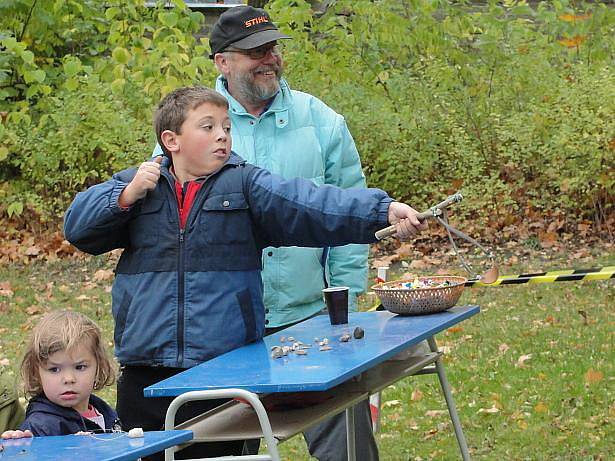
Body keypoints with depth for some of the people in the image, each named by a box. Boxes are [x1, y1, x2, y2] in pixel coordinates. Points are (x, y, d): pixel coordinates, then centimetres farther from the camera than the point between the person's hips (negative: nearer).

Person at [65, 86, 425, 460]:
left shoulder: (246, 185, 5)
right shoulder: (136, 186, 10)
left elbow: (311, 204, -8)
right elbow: (78, 226, 9)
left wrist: (384, 210, -22)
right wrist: (128, 196, -6)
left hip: (225, 370, -1)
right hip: (146, 373, 1)